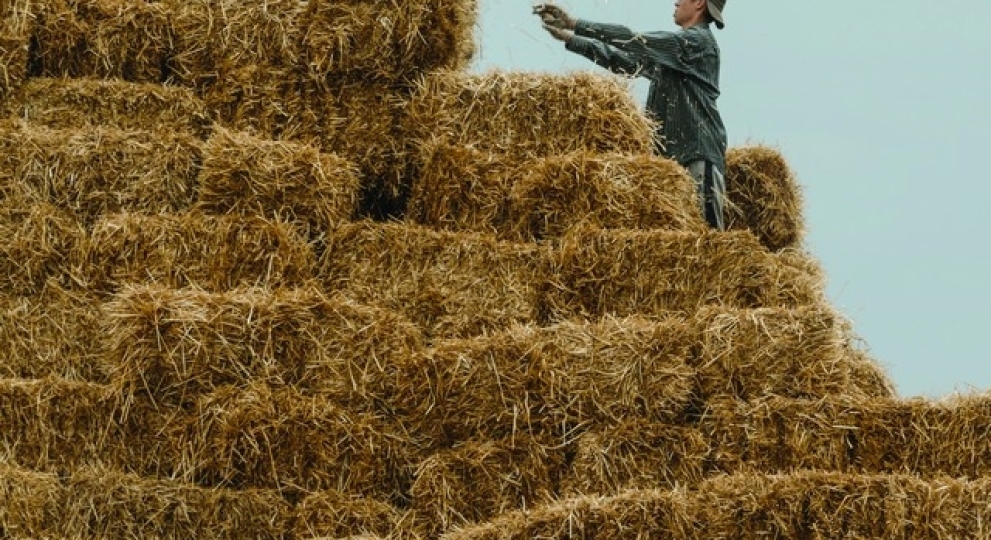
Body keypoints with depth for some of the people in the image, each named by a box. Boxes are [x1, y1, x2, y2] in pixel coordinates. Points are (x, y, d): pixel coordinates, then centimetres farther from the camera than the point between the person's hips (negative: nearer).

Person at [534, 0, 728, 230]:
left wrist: (575, 24, -10)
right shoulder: (681, 45, 23)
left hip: (698, 155, -10)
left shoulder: (699, 41, -5)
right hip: (670, 155, 10)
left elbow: (636, 41, -11)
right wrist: (570, 39, 19)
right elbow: (625, 59, 24)